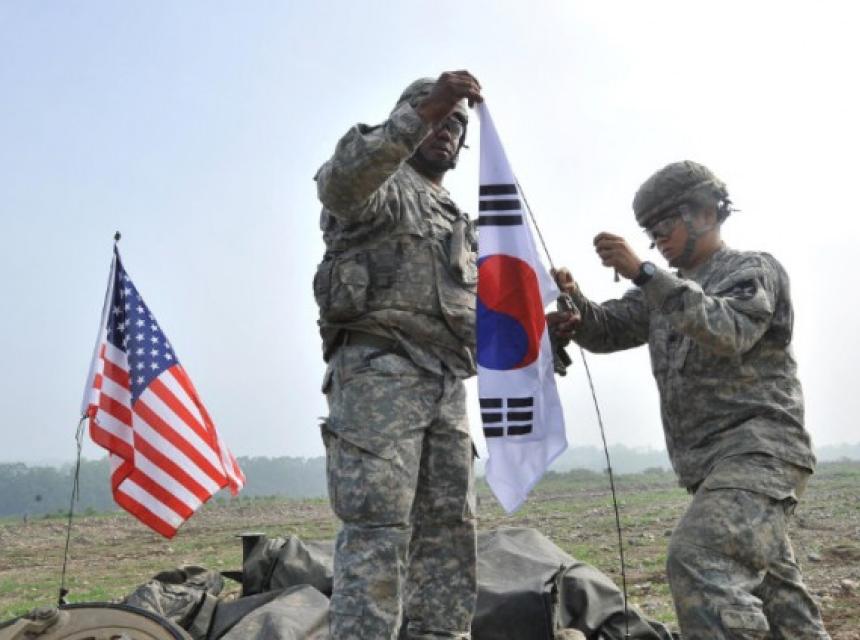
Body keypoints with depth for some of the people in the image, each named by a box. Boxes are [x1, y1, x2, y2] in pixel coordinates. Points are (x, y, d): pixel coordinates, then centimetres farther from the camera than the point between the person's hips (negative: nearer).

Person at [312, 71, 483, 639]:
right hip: (379, 370, -8)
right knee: (377, 531, -14)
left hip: (446, 383, 8)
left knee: (449, 530, 4)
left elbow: (474, 312, 27)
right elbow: (339, 180, -22)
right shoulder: (380, 185, 5)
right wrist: (421, 112, -30)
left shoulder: (457, 220, 29)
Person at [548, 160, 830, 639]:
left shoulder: (754, 269, -2)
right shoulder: (669, 290, 20)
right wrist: (576, 304, -10)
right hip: (712, 465, 9)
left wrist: (644, 273, -28)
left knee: (699, 563, -27)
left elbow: (728, 333, -22)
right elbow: (608, 330, 13)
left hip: (759, 452, -9)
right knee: (776, 591, 15)